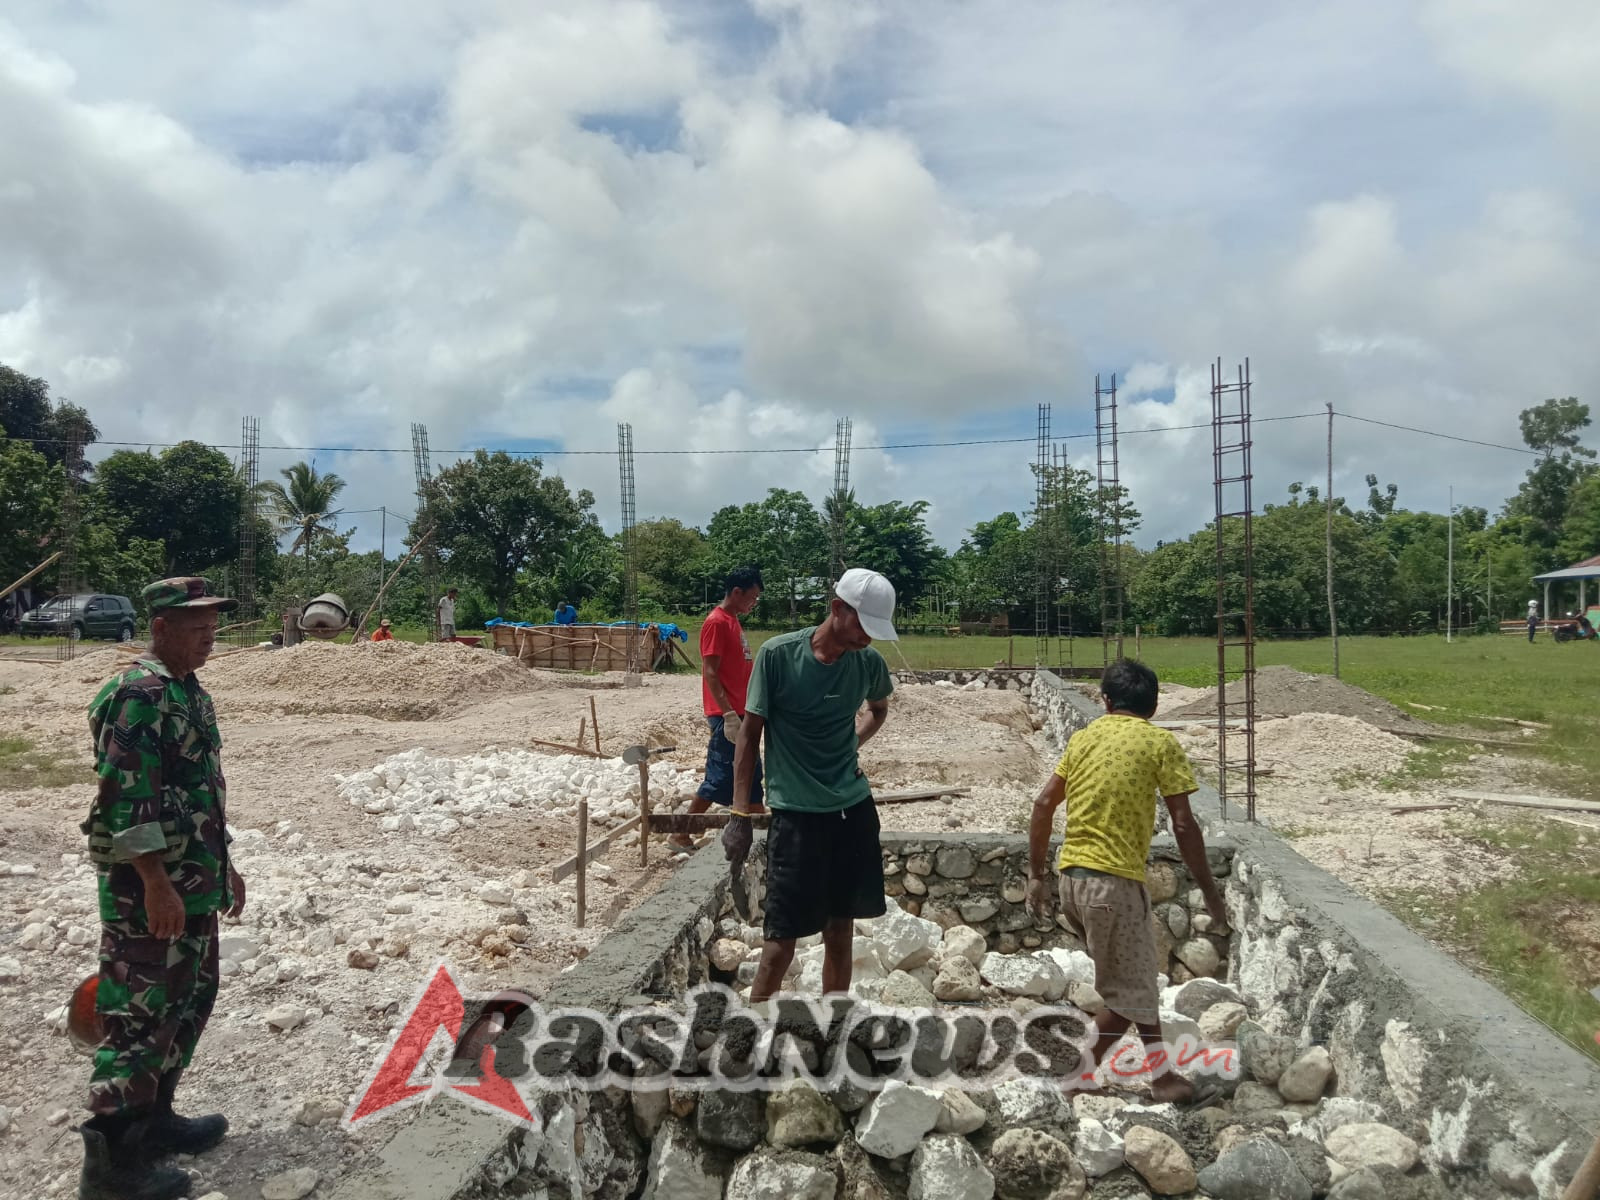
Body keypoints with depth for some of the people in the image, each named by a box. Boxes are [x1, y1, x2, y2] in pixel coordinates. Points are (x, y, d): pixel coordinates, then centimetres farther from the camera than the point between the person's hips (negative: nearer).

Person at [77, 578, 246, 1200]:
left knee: (190, 999, 18)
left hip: (195, 886, 10)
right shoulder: (137, 693, -16)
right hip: (149, 891, -10)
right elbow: (125, 796, -23)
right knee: (139, 1014, -3)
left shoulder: (191, 693, 14)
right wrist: (155, 882, -26)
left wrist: (223, 866, 24)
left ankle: (153, 1116, 32)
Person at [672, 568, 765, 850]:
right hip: (726, 715, -10)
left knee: (751, 774, 14)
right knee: (720, 778, -5)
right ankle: (680, 835, 5)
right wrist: (728, 715, -24)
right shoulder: (716, 623, -15)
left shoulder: (734, 621, 14)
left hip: (740, 712, 10)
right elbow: (710, 673, -20)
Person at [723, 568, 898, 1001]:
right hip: (795, 814, -4)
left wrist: (851, 745, 4)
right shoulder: (777, 655, -14)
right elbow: (750, 733, -8)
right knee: (783, 936, -1)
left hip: (855, 810, 4)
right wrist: (739, 815, -10)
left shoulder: (869, 663, -1)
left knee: (840, 931, 13)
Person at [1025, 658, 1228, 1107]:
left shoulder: (1084, 736, 12)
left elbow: (1044, 804, 5)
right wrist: (1209, 891, 3)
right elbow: (1183, 825, -7)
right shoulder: (1160, 743, -2)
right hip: (1114, 880, -6)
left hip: (1071, 878, 6)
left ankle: (1162, 1076, 30)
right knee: (1129, 993, 8)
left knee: (1136, 981, 21)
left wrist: (1036, 875, 11)